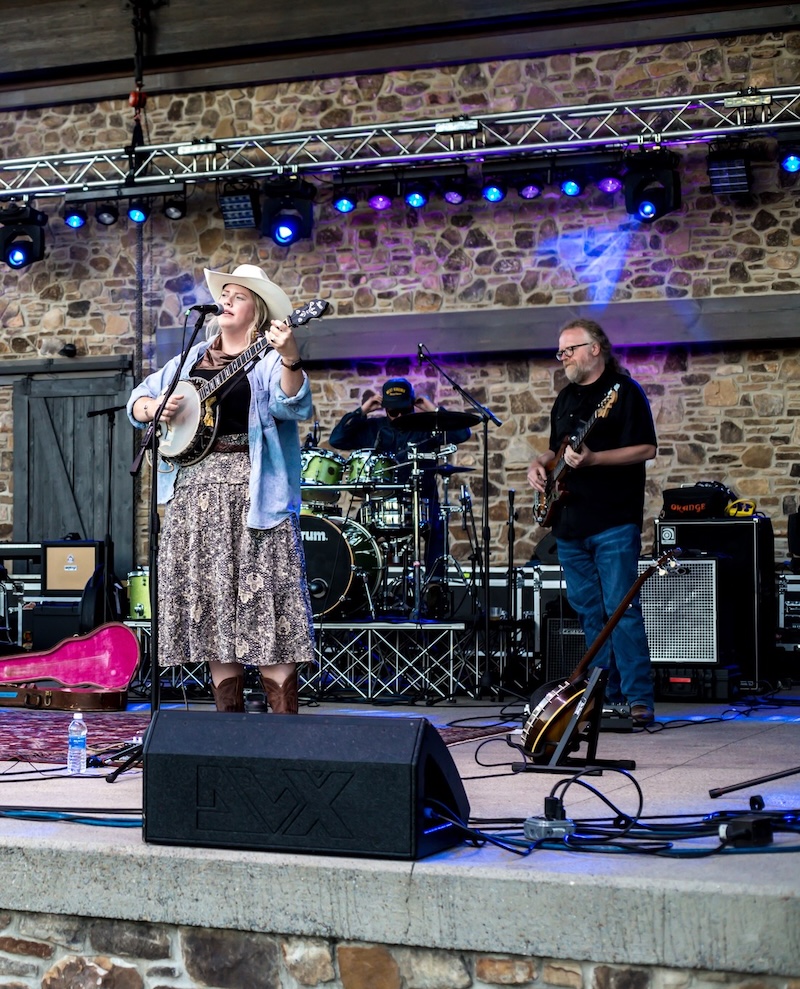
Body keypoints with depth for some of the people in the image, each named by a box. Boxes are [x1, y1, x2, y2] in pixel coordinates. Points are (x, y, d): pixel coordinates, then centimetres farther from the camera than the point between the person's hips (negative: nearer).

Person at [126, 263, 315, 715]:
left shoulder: (267, 360, 1)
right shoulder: (193, 358, 19)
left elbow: (294, 406, -17)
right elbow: (138, 399, 20)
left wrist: (291, 360, -34)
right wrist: (155, 408, -2)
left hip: (251, 492, -6)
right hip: (194, 491, 6)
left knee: (264, 606, -10)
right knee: (211, 606, 6)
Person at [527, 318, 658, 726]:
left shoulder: (624, 391, -4)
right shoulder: (566, 397, 19)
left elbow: (646, 448, -12)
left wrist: (591, 459, -21)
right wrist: (541, 463, 8)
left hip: (613, 523, -8)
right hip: (569, 524, 8)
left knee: (621, 610, -12)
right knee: (589, 612, 9)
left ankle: (639, 700, -10)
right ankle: (606, 695, 16)